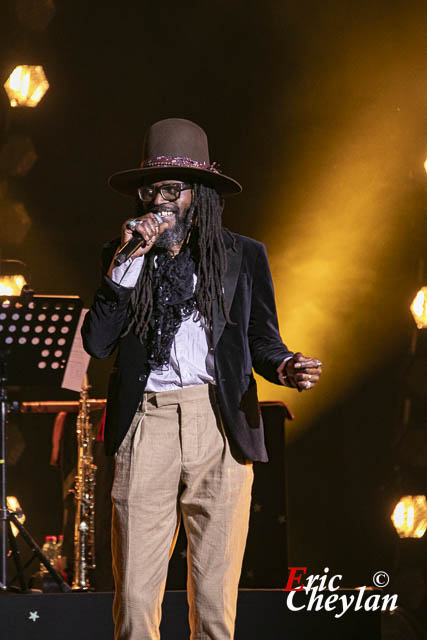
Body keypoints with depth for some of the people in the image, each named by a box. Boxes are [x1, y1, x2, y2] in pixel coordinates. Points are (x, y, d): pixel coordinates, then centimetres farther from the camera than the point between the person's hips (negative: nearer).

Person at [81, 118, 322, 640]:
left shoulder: (243, 255, 13)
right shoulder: (122, 255, 13)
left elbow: (262, 338, 16)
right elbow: (96, 343, 2)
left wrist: (283, 366, -7)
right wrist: (129, 261, -4)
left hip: (222, 425, 0)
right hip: (145, 425, 0)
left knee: (215, 592, -1)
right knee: (134, 593, -5)